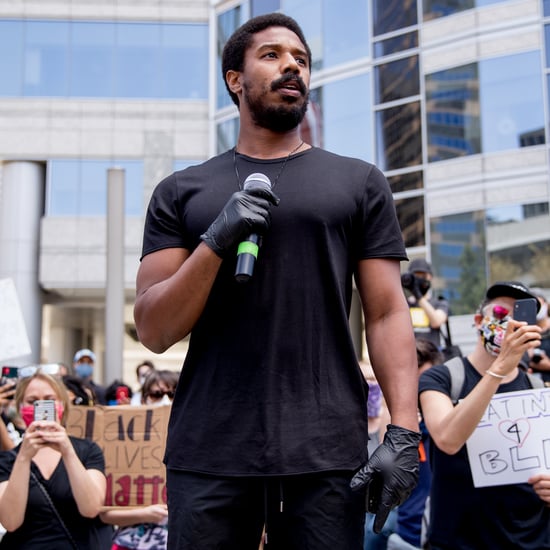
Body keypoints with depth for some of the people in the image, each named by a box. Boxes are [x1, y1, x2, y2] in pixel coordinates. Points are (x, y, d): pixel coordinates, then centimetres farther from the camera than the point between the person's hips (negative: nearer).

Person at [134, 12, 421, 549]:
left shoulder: (358, 182, 10)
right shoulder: (181, 192, 10)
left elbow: (387, 313, 4)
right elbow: (154, 332, 4)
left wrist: (403, 430, -8)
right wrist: (216, 241, -11)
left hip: (327, 451, 0)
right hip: (209, 451, 1)